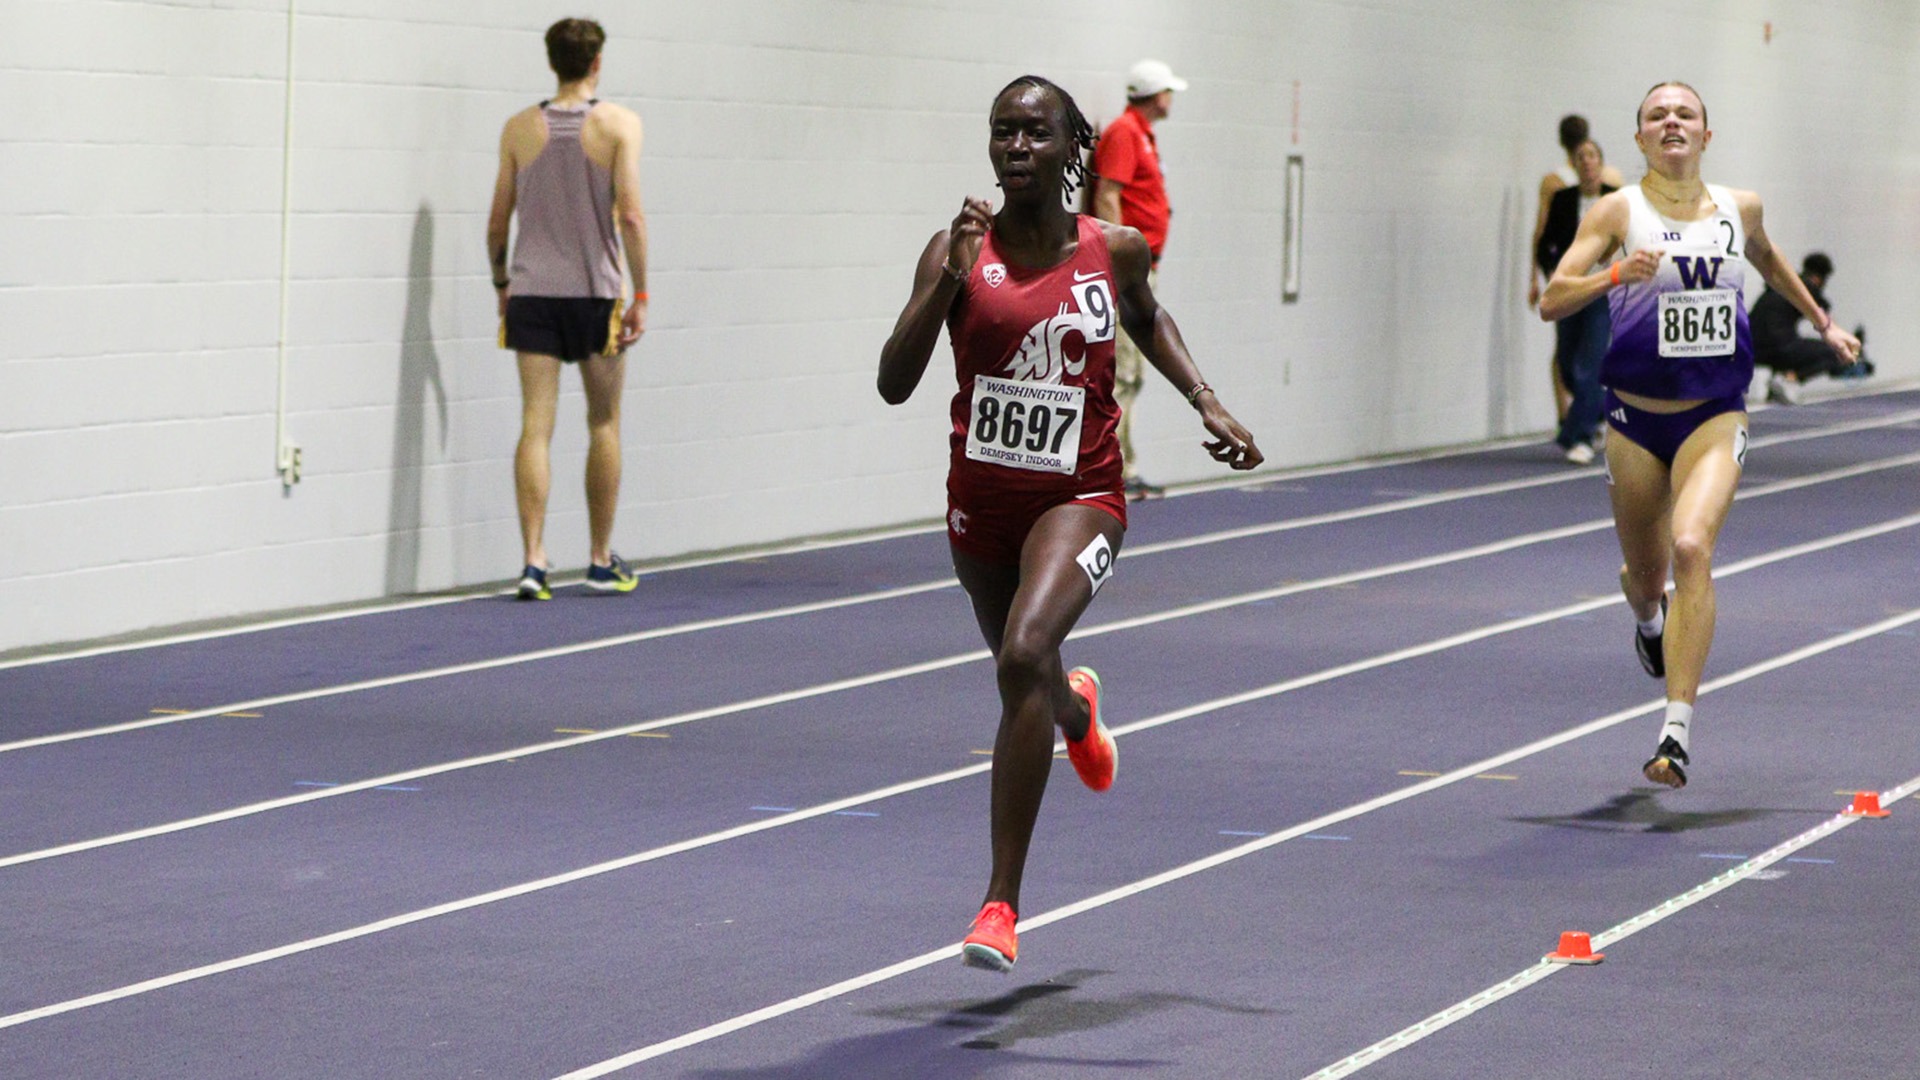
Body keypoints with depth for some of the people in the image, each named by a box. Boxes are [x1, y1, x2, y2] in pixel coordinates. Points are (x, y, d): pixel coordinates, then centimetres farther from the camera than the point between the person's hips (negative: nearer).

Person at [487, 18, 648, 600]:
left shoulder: (520, 129, 5)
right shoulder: (619, 125, -3)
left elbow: (498, 220, 8)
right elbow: (630, 215, -10)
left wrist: (501, 283, 22)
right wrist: (640, 296, -6)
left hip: (531, 291, 2)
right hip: (595, 292, -2)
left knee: (536, 425, -1)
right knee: (603, 425, 11)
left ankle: (535, 559, -11)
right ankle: (602, 562, 18)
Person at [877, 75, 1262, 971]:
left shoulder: (1115, 251, -4)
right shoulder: (959, 250, -9)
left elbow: (1147, 319, 20)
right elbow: (894, 384, -18)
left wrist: (1206, 403, 9)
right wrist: (950, 281, -28)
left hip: (1077, 498, -2)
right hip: (981, 498, 3)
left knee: (1023, 659, -27)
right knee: (1024, 678, 22)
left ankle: (1002, 901, -23)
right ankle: (1075, 707, 65)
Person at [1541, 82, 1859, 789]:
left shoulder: (1741, 208, 5)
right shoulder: (1617, 212, -5)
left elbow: (1767, 260, 28)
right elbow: (1552, 301, -14)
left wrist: (1821, 321, 35)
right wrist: (1615, 276, -31)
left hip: (1715, 416, 0)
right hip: (1636, 418, 0)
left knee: (1691, 547, -24)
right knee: (1645, 577, 12)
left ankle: (1677, 732, -27)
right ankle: (1650, 621, 54)